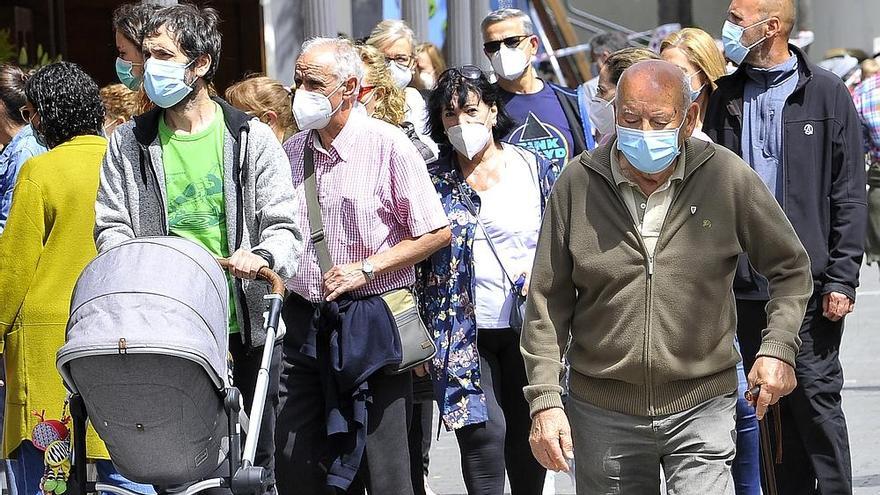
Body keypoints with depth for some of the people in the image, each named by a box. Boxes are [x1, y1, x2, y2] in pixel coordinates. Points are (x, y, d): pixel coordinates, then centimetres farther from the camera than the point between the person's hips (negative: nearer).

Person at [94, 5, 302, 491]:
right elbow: (111, 226, 9)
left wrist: (261, 255, -21)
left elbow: (283, 227, 1)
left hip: (244, 328, -1)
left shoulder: (251, 138, 3)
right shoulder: (129, 143, 8)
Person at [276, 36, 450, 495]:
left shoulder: (388, 144, -7)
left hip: (372, 322, -5)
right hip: (305, 317, 5)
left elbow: (436, 233, -7)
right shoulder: (292, 151, 10)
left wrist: (366, 268, -13)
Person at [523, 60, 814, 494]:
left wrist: (777, 348, -4)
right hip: (603, 409, 1)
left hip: (700, 407, -1)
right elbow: (548, 302, 2)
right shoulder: (577, 185, -3)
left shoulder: (727, 177, -4)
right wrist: (545, 400, -4)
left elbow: (790, 267, 9)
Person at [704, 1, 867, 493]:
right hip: (747, 283, 4)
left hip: (810, 281, -4)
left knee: (816, 398, -3)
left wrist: (842, 278, -9)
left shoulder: (826, 94, -2)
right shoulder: (726, 97, 10)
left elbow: (849, 195, -3)